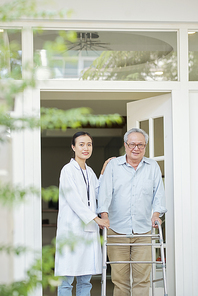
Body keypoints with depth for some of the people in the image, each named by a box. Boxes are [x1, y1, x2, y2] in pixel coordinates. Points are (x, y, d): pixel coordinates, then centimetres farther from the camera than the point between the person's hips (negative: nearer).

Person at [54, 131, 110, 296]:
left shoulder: (89, 172, 18)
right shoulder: (68, 170, -5)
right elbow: (73, 199, -12)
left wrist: (104, 173, 9)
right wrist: (96, 218, -15)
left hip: (89, 229, 7)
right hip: (71, 228, -7)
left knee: (85, 279, 8)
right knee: (67, 279, -6)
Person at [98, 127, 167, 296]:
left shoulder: (153, 167, 11)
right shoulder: (113, 165, 6)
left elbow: (158, 192, 9)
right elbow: (105, 192, -1)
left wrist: (156, 214, -6)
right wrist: (104, 215, -14)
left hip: (143, 230, 1)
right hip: (117, 229, -1)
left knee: (142, 275, -3)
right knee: (119, 275, -2)